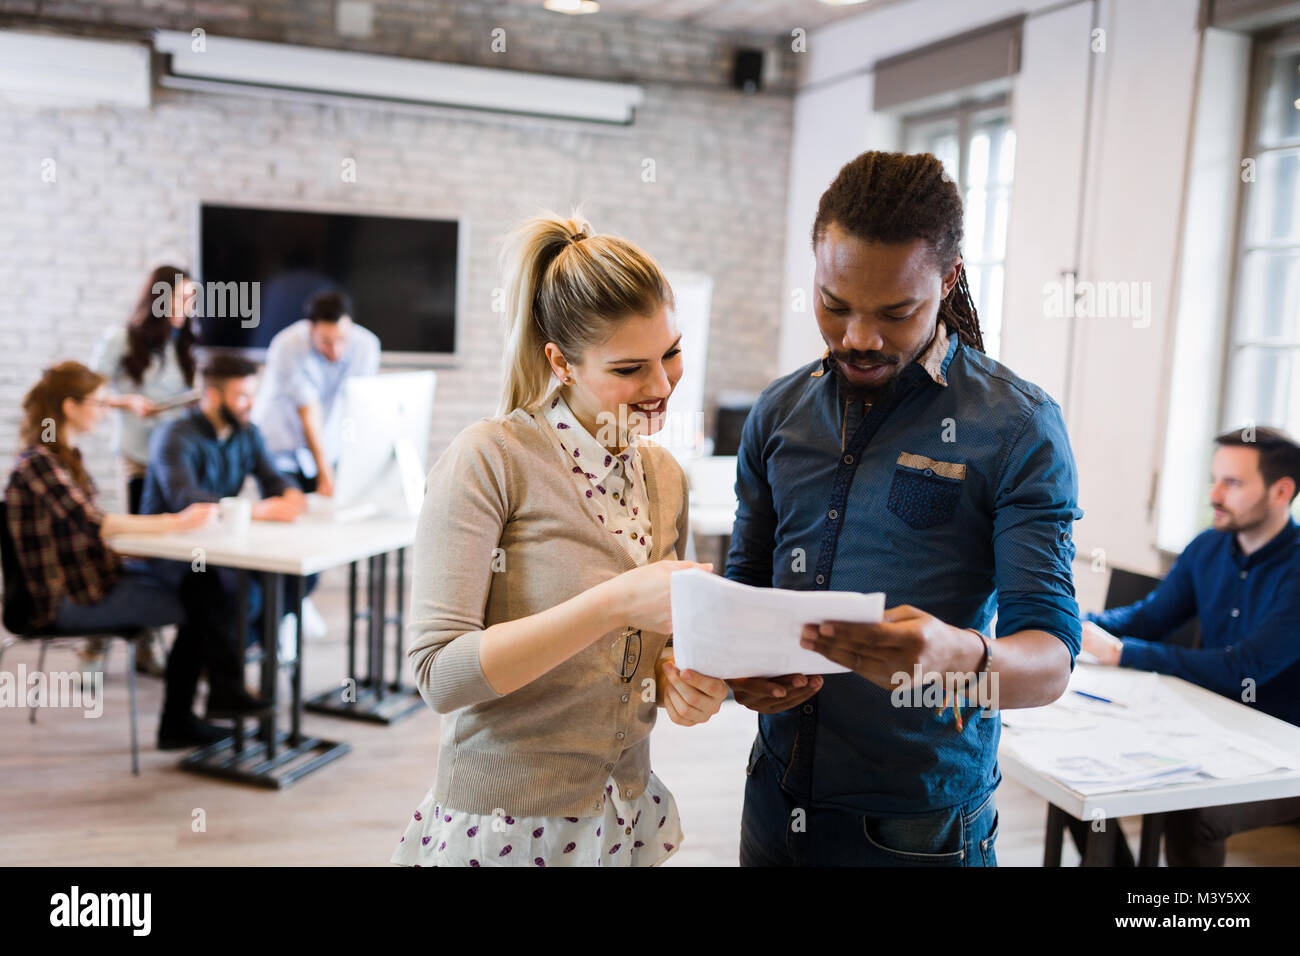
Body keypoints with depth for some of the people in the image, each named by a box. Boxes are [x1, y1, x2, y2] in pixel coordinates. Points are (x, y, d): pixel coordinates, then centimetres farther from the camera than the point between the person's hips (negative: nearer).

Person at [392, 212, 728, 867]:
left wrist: (680, 679, -7)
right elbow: (439, 672, -22)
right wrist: (616, 601, -29)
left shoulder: (664, 477, 5)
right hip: (499, 834, -6)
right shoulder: (488, 460, -16)